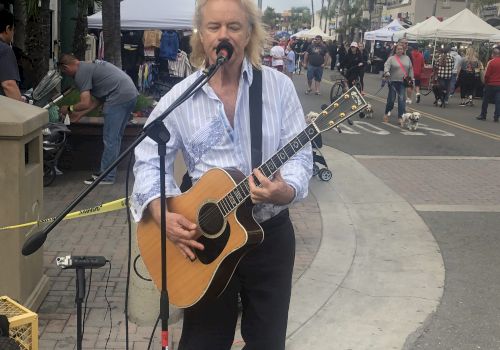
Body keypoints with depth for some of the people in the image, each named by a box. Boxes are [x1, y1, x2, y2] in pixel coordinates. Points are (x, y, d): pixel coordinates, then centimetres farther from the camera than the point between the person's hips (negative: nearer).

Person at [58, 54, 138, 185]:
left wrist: (69, 109, 8)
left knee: (110, 139, -2)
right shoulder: (90, 66, 25)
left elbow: (85, 103, -12)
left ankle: (106, 177, 4)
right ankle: (107, 172, 24)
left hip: (119, 97, -10)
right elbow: (98, 99, 25)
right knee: (115, 137, 16)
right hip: (130, 93, 10)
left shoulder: (81, 73, -6)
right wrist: (79, 115, 27)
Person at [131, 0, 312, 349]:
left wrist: (285, 191, -28)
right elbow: (150, 159, -1)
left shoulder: (279, 86, -4)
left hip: (270, 232, 1)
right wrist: (161, 214, -17)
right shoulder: (180, 97, -4)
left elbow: (299, 154, -7)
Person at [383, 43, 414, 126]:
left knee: (402, 100, -5)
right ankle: (386, 114, 20)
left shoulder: (407, 58, 11)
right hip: (393, 82, -2)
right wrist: (386, 72, -34)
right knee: (391, 99, -1)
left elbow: (410, 69, 14)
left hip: (403, 82, 3)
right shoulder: (391, 58, 0)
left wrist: (411, 78, 10)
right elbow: (386, 66, -15)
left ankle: (400, 117, -4)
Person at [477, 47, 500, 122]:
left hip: (491, 85, -3)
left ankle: (483, 115, 15)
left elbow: (487, 74, -12)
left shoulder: (491, 62, -13)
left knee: (485, 101, 10)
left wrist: (485, 82, 3)